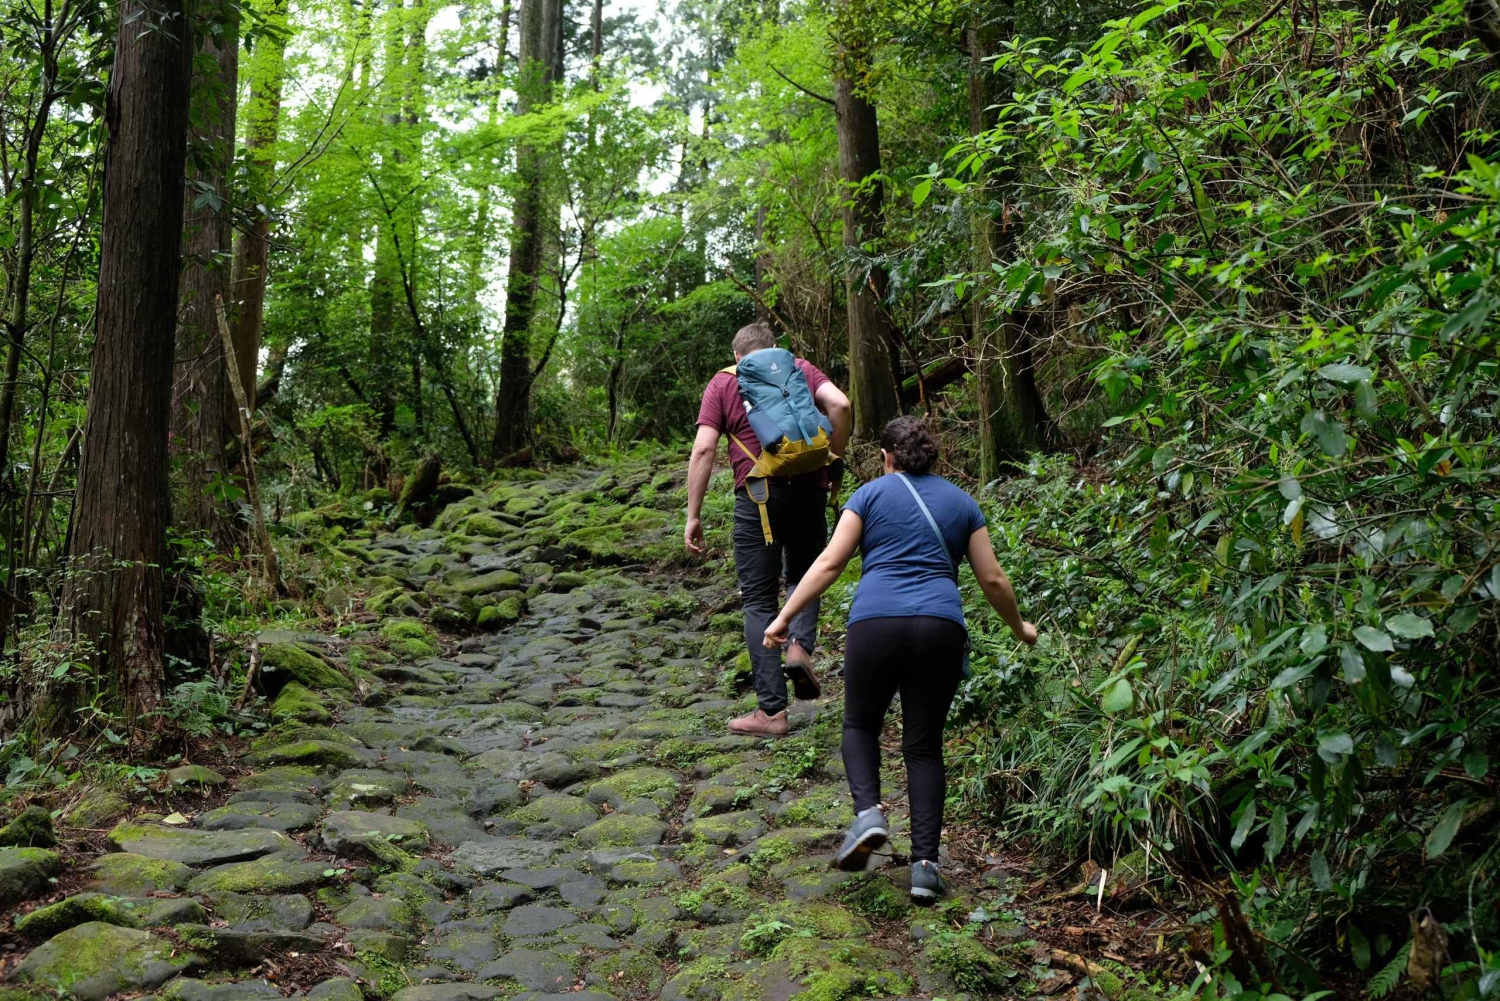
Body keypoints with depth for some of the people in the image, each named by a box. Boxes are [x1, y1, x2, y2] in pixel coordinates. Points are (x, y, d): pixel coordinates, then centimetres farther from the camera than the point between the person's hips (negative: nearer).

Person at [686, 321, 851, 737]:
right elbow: (839, 404, -5)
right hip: (808, 488, 2)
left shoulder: (723, 383, 10)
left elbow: (703, 449, -1)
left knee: (759, 600, 5)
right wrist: (831, 462, 6)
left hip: (757, 495, -2)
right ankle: (800, 644, -3)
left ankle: (771, 711, 2)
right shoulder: (799, 369, 14)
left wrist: (693, 516, 1)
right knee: (804, 576, 25)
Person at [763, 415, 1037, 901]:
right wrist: (1020, 628, 33)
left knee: (860, 725, 20)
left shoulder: (871, 493, 11)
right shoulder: (961, 502, 18)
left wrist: (784, 616, 5)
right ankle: (925, 865, 3)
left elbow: (830, 562, 2)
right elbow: (993, 579, 17)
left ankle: (868, 812, -5)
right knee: (924, 746, 11)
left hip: (875, 624, -2)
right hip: (941, 628, 2)